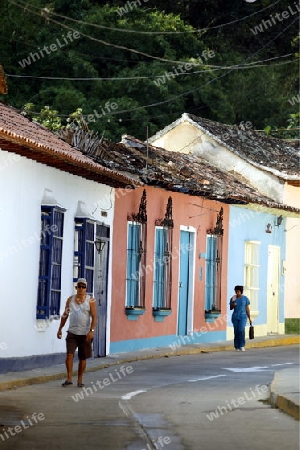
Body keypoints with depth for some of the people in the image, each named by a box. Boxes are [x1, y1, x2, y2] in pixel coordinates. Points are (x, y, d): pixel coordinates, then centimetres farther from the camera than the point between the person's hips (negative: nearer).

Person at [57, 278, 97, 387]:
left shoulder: (90, 300, -2)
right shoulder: (70, 299, 7)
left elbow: (94, 317, -8)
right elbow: (65, 315, 14)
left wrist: (92, 331, -20)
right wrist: (60, 329, 11)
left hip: (85, 334, -2)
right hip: (72, 332, 2)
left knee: (82, 358, 5)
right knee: (69, 354, -13)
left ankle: (80, 380, 16)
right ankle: (69, 379, -10)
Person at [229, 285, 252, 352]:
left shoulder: (245, 298, 2)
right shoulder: (233, 299, 5)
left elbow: (247, 308, 7)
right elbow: (231, 308, 11)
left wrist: (249, 318, 6)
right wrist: (233, 304, -11)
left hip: (243, 317, -2)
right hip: (235, 317, 2)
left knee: (241, 330, -18)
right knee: (236, 332, 1)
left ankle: (242, 346, -9)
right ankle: (237, 347, 8)